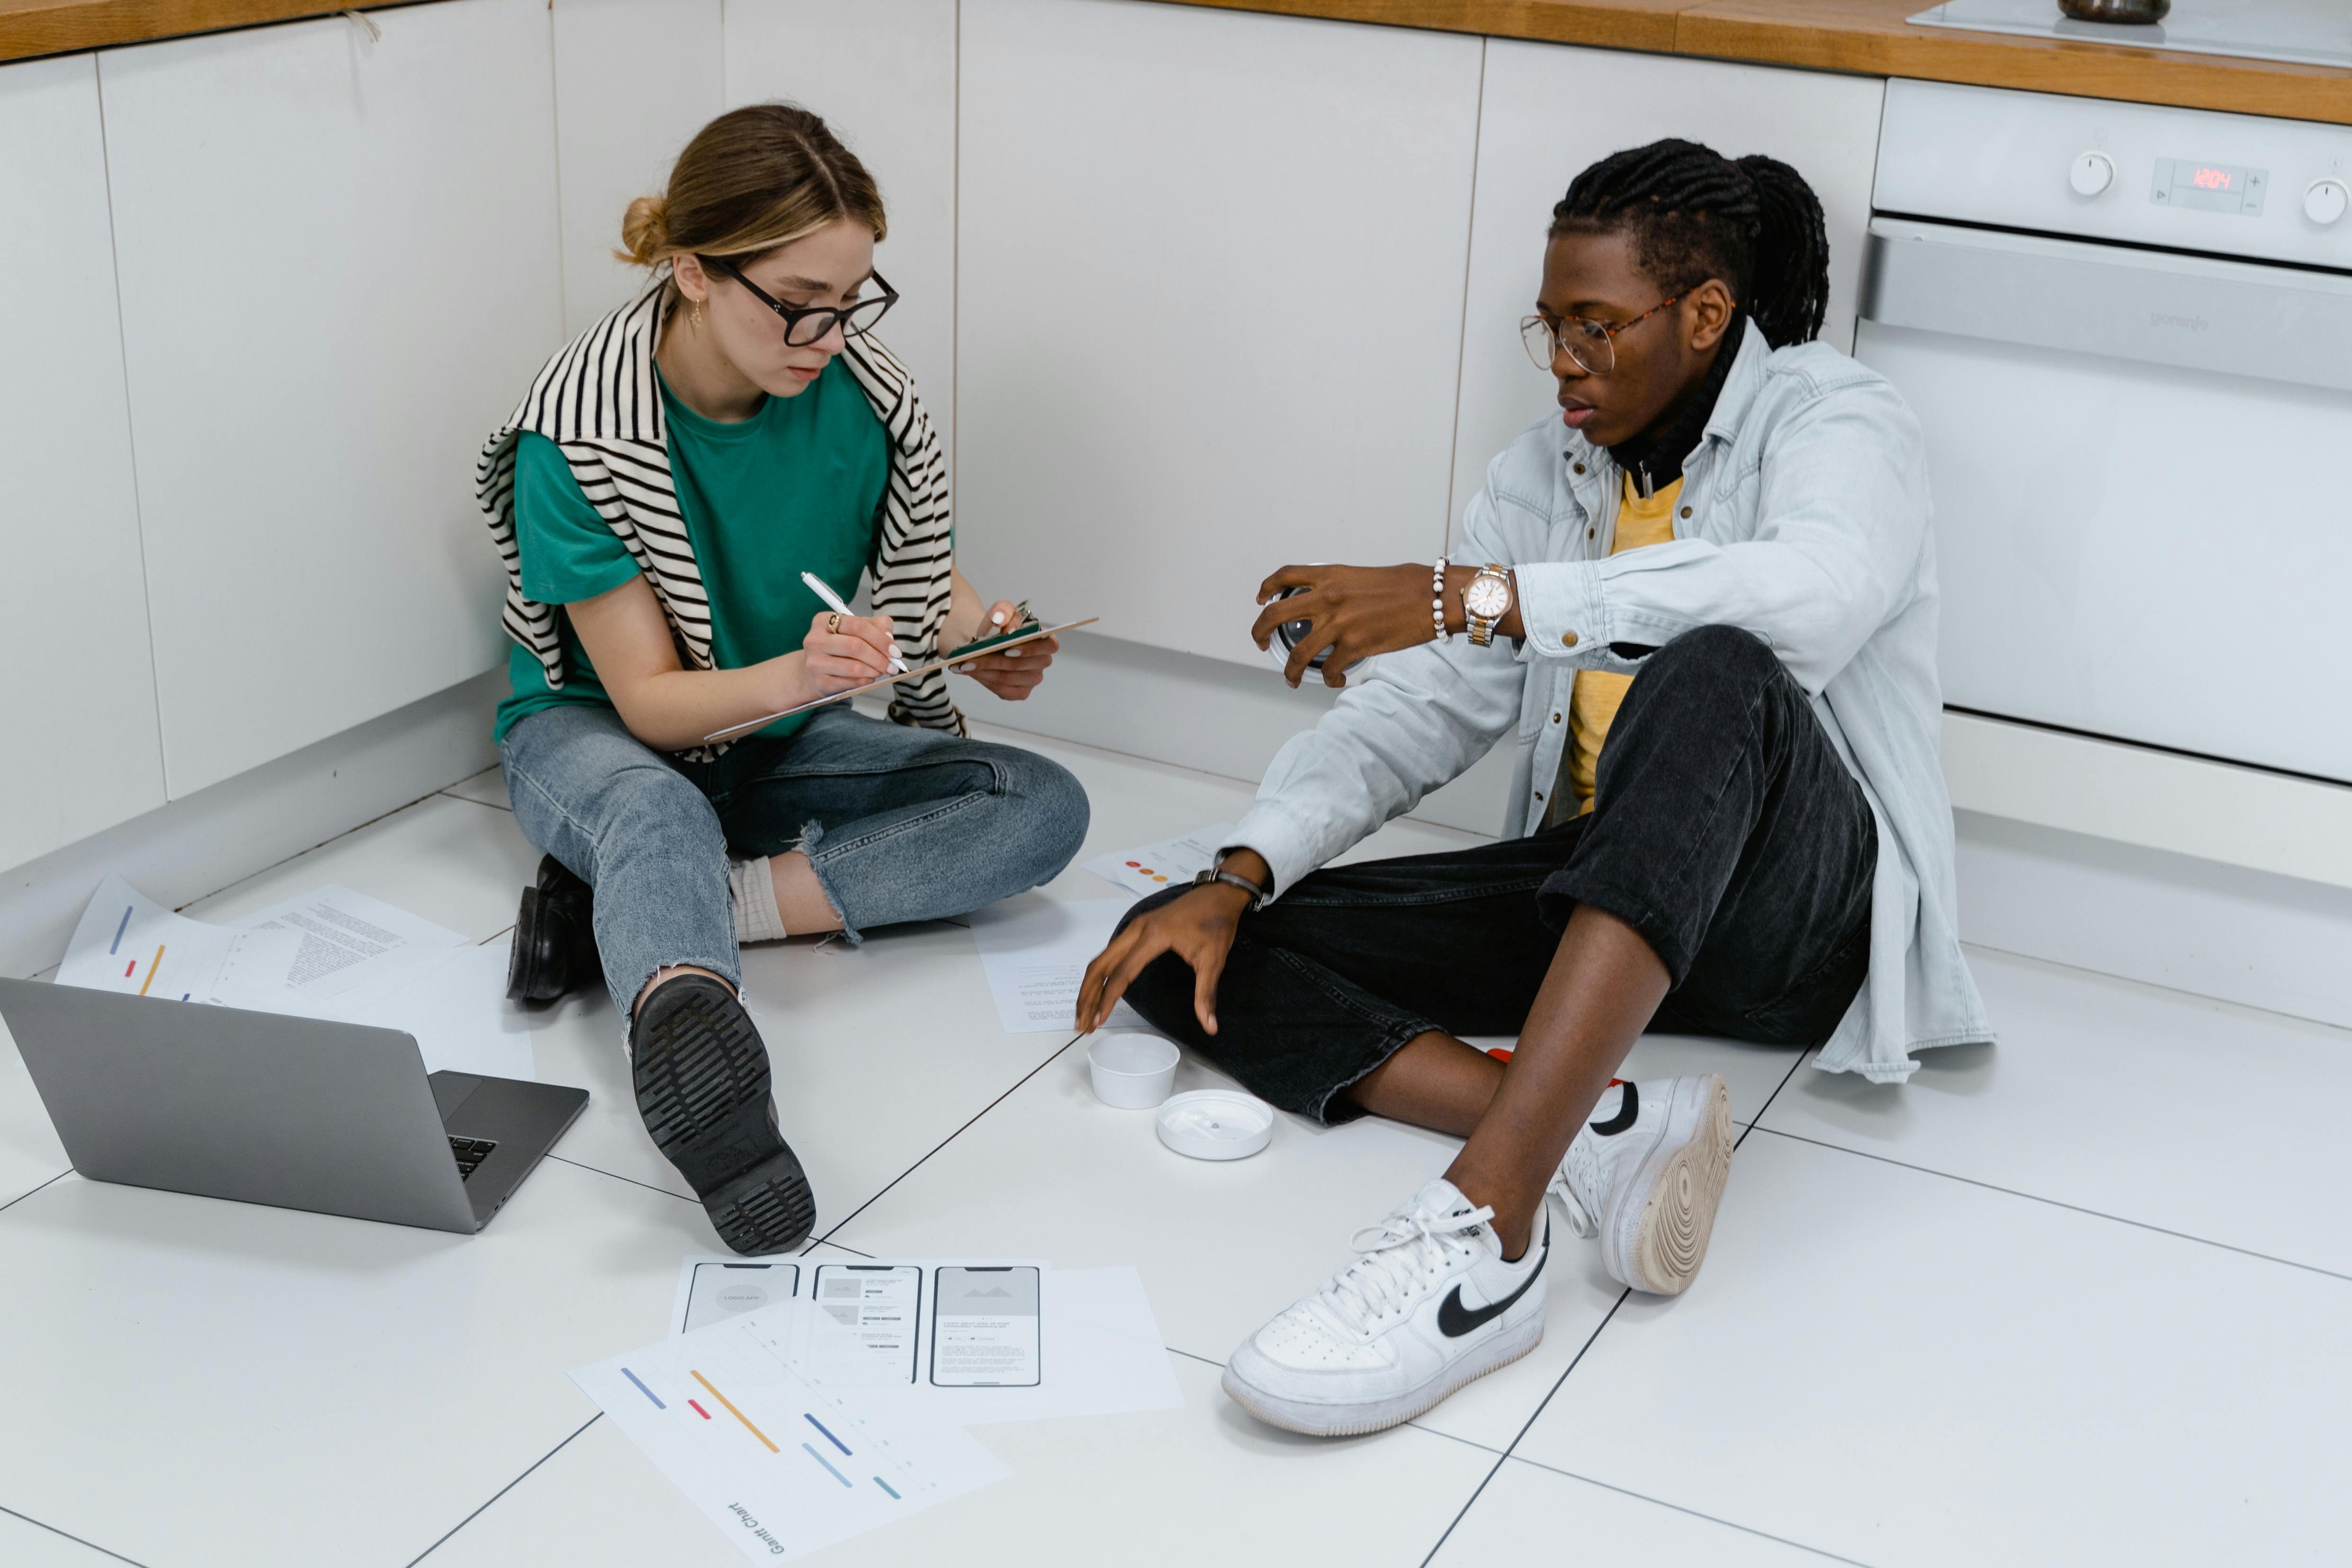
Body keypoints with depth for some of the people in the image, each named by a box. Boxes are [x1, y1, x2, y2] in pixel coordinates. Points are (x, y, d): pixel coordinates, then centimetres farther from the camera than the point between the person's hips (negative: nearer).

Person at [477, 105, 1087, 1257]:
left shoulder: (860, 386, -13)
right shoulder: (580, 436, -23)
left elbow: (923, 568, 4)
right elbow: (650, 700, -22)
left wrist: (988, 639, -20)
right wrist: (794, 675, -43)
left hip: (784, 744, 5)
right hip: (600, 735, -4)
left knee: (1045, 809, -19)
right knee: (658, 812, -41)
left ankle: (626, 912, -29)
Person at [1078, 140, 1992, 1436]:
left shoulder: (1834, 423, -6)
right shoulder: (1544, 472, 12)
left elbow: (1815, 594, -31)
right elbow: (1414, 713, 6)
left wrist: (1474, 597, -34)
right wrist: (1236, 878, -10)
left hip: (1791, 909, -6)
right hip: (1588, 891, 6)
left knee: (1714, 673, -40)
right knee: (1186, 951, -10)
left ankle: (1485, 1226, -50)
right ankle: (1599, 1136, -30)